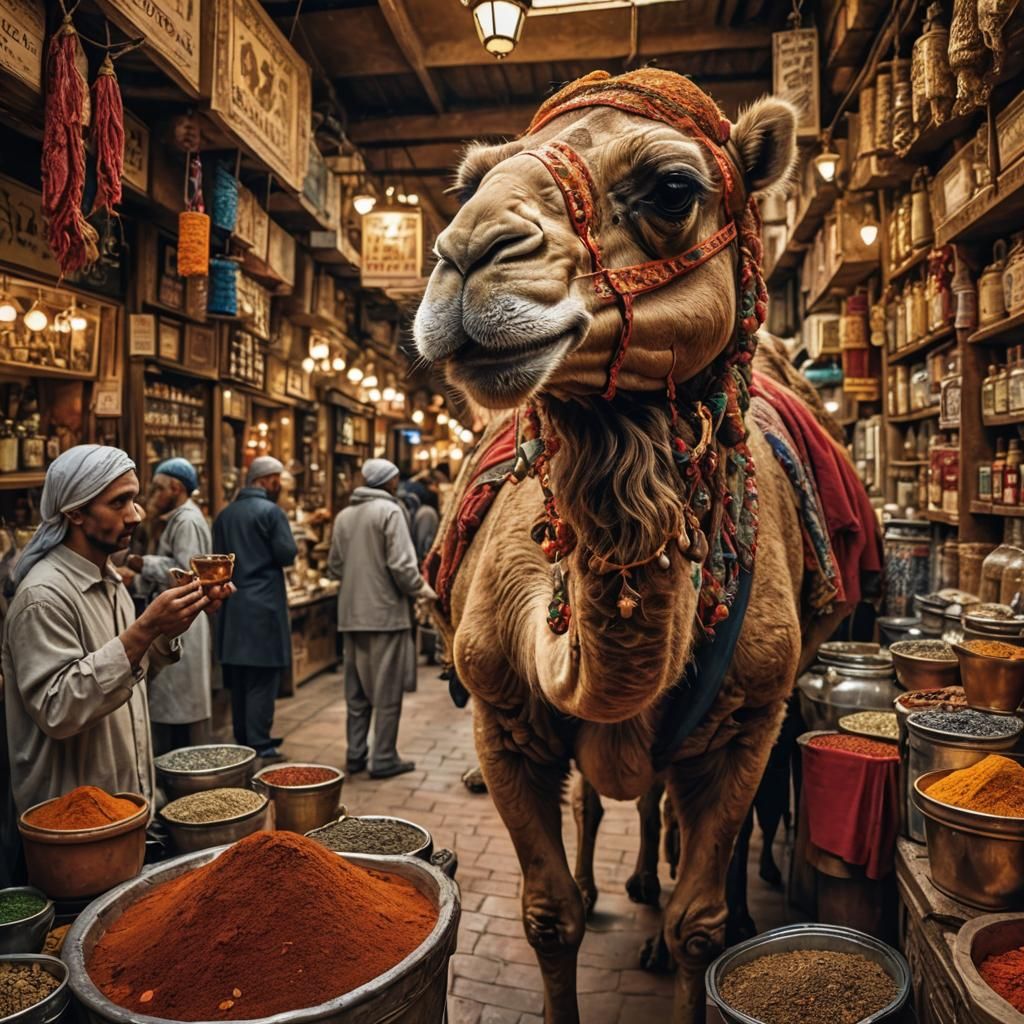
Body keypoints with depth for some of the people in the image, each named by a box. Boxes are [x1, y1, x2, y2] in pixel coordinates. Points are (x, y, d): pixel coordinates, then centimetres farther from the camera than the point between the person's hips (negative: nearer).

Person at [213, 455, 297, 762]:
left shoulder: (225, 514, 9)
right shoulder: (271, 511, -10)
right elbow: (288, 554, -11)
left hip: (233, 606, 7)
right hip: (264, 605, -7)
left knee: (239, 678, 14)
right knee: (262, 679, -1)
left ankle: (241, 740, 23)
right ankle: (259, 746, 2)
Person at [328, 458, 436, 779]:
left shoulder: (344, 515, 9)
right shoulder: (389, 511, -11)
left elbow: (335, 564, 12)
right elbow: (400, 565, -17)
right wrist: (421, 589, -2)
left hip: (351, 614, 7)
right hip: (384, 611, -7)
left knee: (356, 690, 15)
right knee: (387, 690, 3)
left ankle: (355, 755, 22)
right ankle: (384, 759, 8)